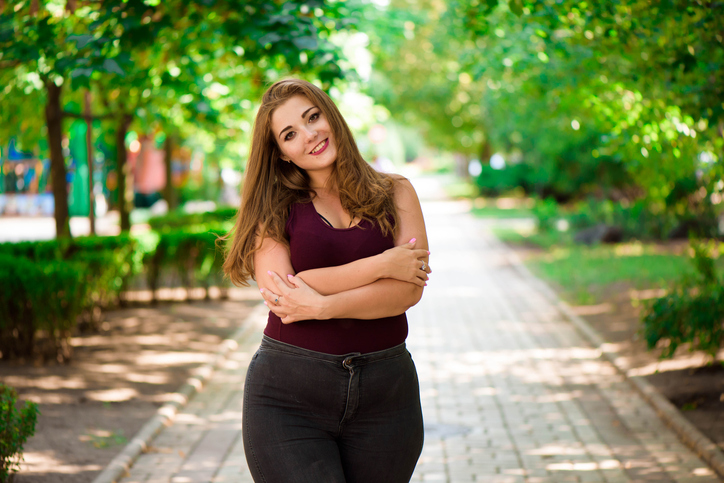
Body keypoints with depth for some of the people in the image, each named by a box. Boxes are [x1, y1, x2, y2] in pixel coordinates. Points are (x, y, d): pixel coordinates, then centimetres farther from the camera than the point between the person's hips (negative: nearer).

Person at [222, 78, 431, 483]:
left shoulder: (395, 194, 8)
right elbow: (280, 294, -10)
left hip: (385, 394, 2)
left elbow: (409, 289, -5)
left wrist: (321, 305, -15)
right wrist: (381, 264, -11)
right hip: (287, 394, -1)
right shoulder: (273, 210, 6)